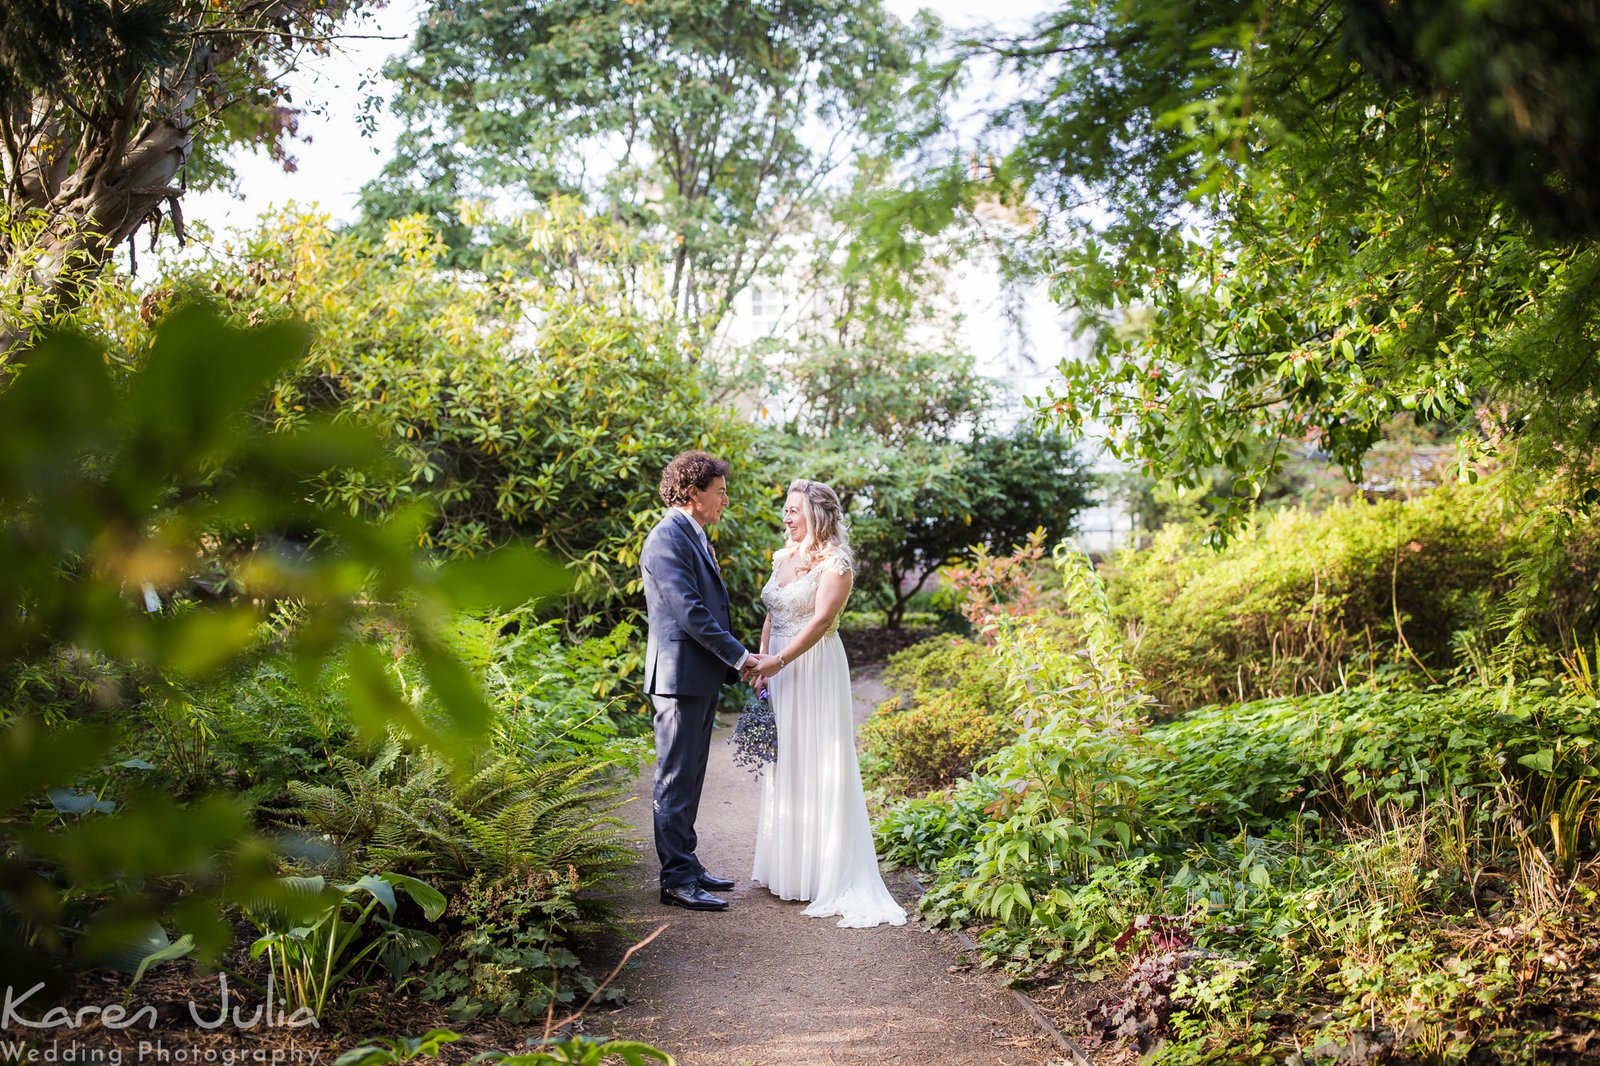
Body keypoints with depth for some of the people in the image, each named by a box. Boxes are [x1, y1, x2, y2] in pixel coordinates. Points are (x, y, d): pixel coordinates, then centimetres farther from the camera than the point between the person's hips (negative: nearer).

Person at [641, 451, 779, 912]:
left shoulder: (694, 536, 17)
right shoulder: (667, 539, -16)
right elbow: (690, 613, -21)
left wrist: (732, 660, 13)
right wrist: (741, 655, -14)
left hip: (703, 678, 10)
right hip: (681, 677, -10)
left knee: (690, 779, 16)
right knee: (677, 781, -3)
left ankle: (686, 863, 26)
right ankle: (676, 881, 3)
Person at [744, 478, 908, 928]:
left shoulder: (835, 564, -10)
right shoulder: (783, 558, 13)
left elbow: (821, 621, -18)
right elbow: (771, 617, 15)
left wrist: (778, 662, -25)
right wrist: (760, 662, 3)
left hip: (814, 671, -7)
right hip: (778, 670, 7)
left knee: (815, 765, -3)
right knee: (782, 763, 11)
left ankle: (824, 871, 5)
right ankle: (785, 864, 21)